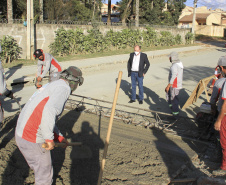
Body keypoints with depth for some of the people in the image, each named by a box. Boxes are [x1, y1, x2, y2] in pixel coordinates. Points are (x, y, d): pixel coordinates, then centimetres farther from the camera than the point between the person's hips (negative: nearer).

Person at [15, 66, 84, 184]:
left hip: (21, 133, 9)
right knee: (44, 174, 12)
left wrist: (59, 137, 30)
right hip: (33, 140, -9)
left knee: (39, 168, 28)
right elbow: (49, 111, -31)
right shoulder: (64, 87, -12)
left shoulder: (52, 86, 16)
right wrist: (49, 138, -22)